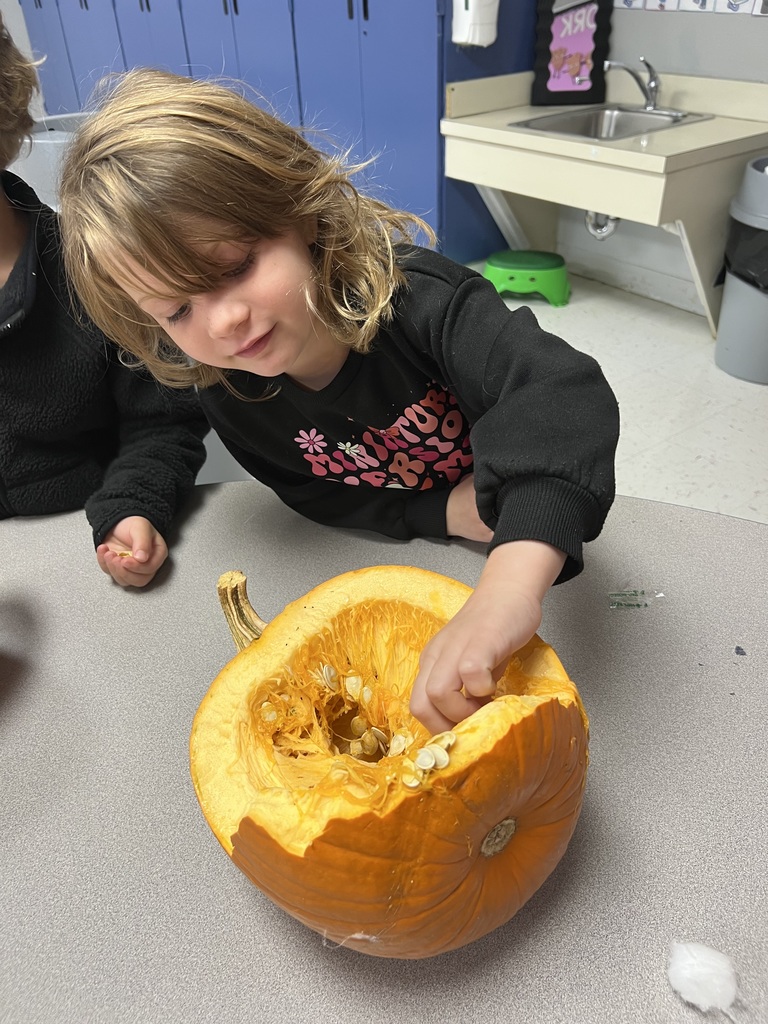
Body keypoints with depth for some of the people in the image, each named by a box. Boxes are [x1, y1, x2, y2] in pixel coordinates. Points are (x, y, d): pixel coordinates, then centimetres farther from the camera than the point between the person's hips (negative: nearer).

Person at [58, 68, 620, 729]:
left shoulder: (420, 300, -38)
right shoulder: (229, 400, -21)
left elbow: (565, 396, -53)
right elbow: (322, 502, -10)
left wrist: (511, 583, -71)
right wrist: (448, 513, -26)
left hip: (532, 538, -2)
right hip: (403, 560, 2)